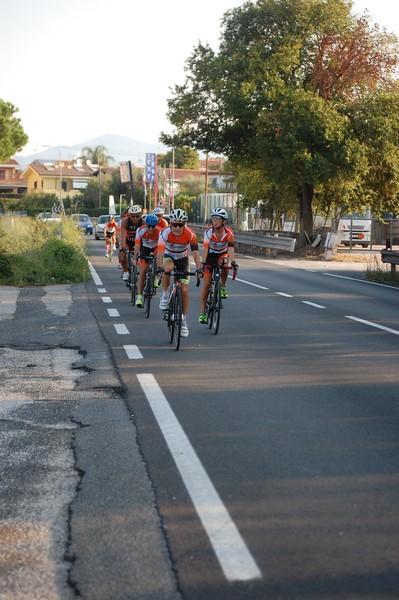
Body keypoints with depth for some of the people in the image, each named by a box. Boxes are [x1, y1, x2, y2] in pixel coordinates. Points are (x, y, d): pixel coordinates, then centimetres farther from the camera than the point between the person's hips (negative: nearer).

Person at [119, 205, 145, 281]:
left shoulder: (143, 222, -26)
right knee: (122, 252, -28)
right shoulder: (125, 221, -28)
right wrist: (123, 247, -52)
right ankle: (125, 271, -7)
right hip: (127, 241, -1)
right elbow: (123, 235, -37)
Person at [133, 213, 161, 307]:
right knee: (143, 270, -11)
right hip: (145, 247, -1)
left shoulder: (159, 232, -34)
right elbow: (137, 245, -36)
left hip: (156, 248, 1)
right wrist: (136, 257, -51)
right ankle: (139, 297, -10)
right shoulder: (141, 231, -30)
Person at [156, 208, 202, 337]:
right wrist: (160, 267, -53)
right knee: (168, 268, -39)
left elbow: (195, 252, -31)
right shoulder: (165, 233, -29)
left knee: (184, 291, -8)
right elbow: (160, 252, -38)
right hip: (169, 257, -1)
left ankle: (183, 321, 8)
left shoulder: (190, 234, -26)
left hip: (183, 260, 1)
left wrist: (199, 268, -46)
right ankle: (165, 295, -16)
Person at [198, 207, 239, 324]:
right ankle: (203, 312, 0)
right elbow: (205, 248, -34)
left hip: (222, 254, 1)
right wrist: (203, 262, -48)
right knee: (207, 283, -7)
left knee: (224, 264, -36)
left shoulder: (229, 233, -23)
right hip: (211, 255, 0)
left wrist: (233, 262, -49)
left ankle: (223, 287, -11)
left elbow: (230, 248, -34)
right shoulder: (208, 232, -24)